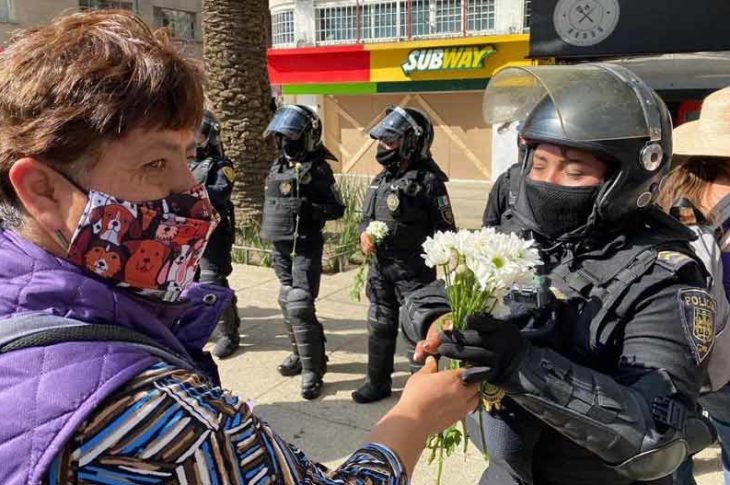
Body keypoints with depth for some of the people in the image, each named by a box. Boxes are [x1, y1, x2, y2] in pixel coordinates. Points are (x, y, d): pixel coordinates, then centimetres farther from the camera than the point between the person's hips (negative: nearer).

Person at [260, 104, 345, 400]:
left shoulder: (317, 169, -10)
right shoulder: (278, 166, 11)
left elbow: (337, 209, -10)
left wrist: (310, 209, -24)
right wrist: (270, 237, 21)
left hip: (305, 247, -7)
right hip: (280, 246, 8)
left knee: (299, 307, -12)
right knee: (287, 303, 15)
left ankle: (312, 370, -2)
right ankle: (302, 353, 32)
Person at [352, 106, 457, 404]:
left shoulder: (428, 180, -14)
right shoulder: (381, 179, 9)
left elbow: (444, 231, -13)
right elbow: (367, 216, 18)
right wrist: (364, 233, -3)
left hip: (413, 269, -7)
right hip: (380, 265, 7)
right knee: (380, 326, 17)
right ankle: (378, 382, 34)